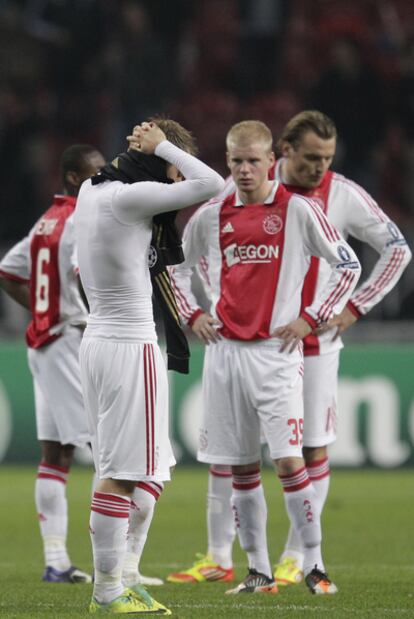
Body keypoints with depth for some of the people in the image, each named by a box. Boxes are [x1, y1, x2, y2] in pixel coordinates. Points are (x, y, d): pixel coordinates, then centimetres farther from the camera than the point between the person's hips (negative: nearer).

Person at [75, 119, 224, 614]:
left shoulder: (91, 191, 9)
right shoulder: (129, 197, -17)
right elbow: (212, 184, -19)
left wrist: (153, 148, 15)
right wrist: (162, 147, -9)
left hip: (97, 340, 10)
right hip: (130, 346, -10)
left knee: (112, 471, 11)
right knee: (121, 473, -7)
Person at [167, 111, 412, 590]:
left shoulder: (344, 196, -4)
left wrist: (355, 306, 0)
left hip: (313, 343, -1)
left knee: (314, 448, 0)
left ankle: (296, 559, 12)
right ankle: (218, 558, 8)